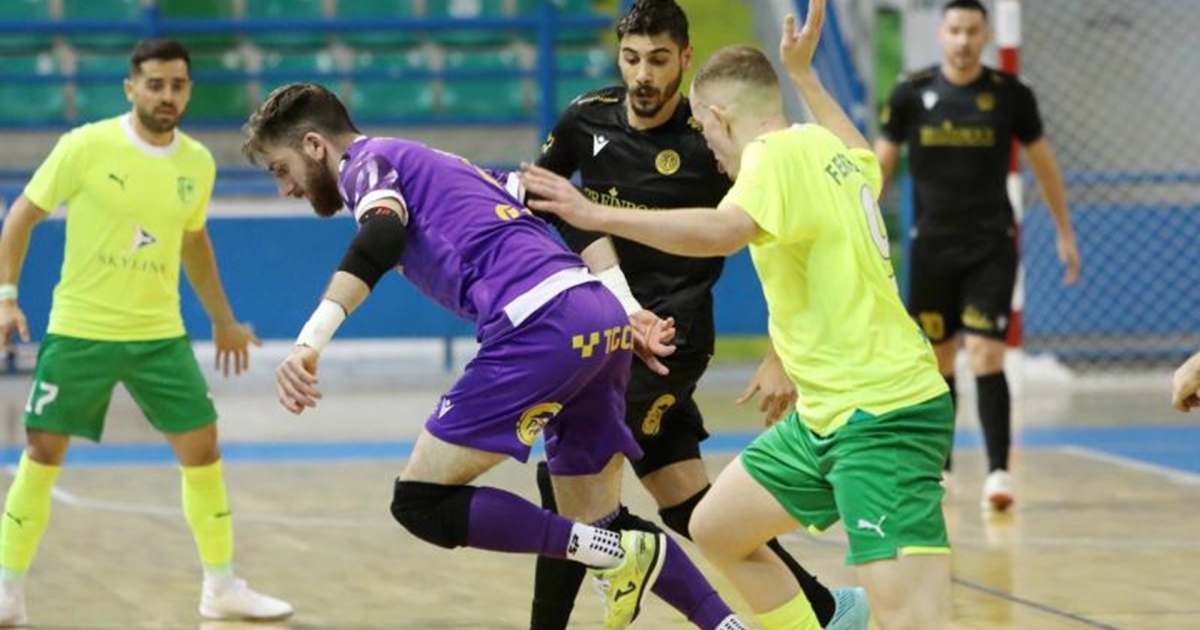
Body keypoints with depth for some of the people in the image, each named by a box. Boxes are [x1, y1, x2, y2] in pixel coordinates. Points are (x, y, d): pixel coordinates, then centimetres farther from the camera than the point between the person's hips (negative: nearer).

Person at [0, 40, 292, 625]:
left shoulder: (198, 163, 2)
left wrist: (223, 320, 23)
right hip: (79, 330, -4)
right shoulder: (86, 147, -11)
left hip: (160, 334, 4)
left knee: (203, 450, 1)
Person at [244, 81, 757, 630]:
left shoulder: (365, 161, 8)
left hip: (540, 323, -9)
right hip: (602, 316, 9)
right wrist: (627, 320, 21)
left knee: (421, 502, -2)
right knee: (596, 525, 18)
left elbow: (382, 234, -15)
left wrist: (310, 342, -27)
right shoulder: (434, 166, 33)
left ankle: (615, 554, -9)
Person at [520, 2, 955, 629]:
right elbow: (863, 161, 38)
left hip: (883, 417, -10)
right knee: (716, 528, 20)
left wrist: (598, 215, -32)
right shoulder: (823, 147, 11)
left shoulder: (779, 153, -14)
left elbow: (723, 231, -34)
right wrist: (804, 75, 44)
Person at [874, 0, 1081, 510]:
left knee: (986, 357, -13)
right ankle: (937, 466, 24)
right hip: (932, 247, 2)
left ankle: (998, 471, -15)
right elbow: (881, 164, 5)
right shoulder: (912, 94, -2)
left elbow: (1043, 163, 8)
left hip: (991, 247, -2)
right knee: (937, 361, 10)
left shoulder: (1010, 94, -3)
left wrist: (1065, 233, 11)